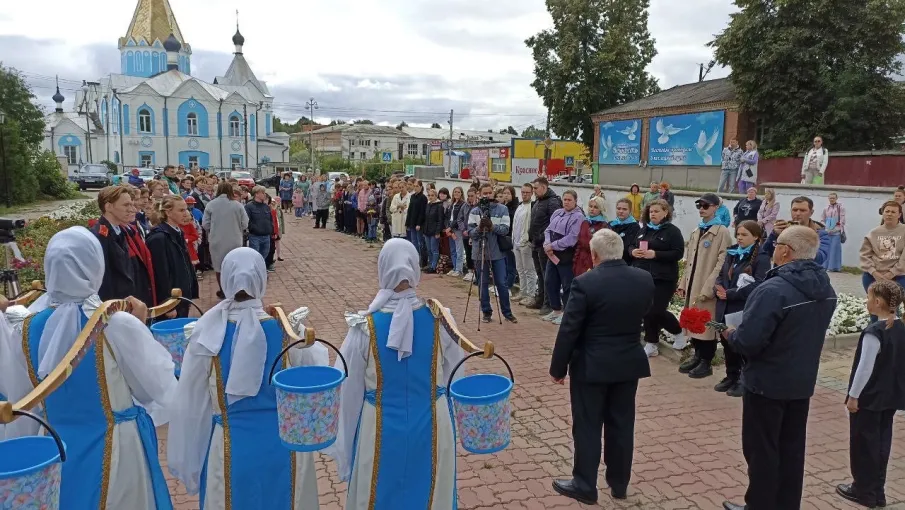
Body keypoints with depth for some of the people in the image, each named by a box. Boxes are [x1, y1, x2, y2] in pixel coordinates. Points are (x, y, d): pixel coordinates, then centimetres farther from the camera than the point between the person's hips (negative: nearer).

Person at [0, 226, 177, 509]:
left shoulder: (26, 327, -8)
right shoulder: (119, 325, -23)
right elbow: (159, 386, -12)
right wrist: (141, 328, -4)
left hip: (58, 448, 4)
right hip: (117, 448, -4)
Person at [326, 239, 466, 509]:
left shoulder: (365, 325, -17)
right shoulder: (439, 320, -13)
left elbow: (348, 387, -10)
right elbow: (455, 375, -2)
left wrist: (343, 445, 4)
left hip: (380, 429, -1)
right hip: (432, 427, 1)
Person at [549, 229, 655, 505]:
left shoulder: (585, 283, -19)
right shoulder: (645, 279, -4)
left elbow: (569, 330, -15)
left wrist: (558, 367, -5)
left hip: (591, 366, -5)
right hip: (630, 363, 5)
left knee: (587, 427, 7)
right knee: (621, 425, 16)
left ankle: (585, 486, 18)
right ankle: (619, 484, 29)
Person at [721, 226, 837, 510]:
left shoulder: (774, 290, -27)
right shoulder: (826, 290, 2)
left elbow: (748, 342, -29)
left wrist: (730, 335, -7)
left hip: (767, 382, -8)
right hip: (803, 381, 8)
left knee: (762, 450, 7)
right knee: (792, 449, 18)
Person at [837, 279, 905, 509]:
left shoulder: (874, 332, -22)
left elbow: (865, 367, -20)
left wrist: (853, 395, -12)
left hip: (869, 397, -8)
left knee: (863, 444, 6)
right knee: (881, 443, 15)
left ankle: (864, 491, 16)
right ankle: (877, 491, 24)